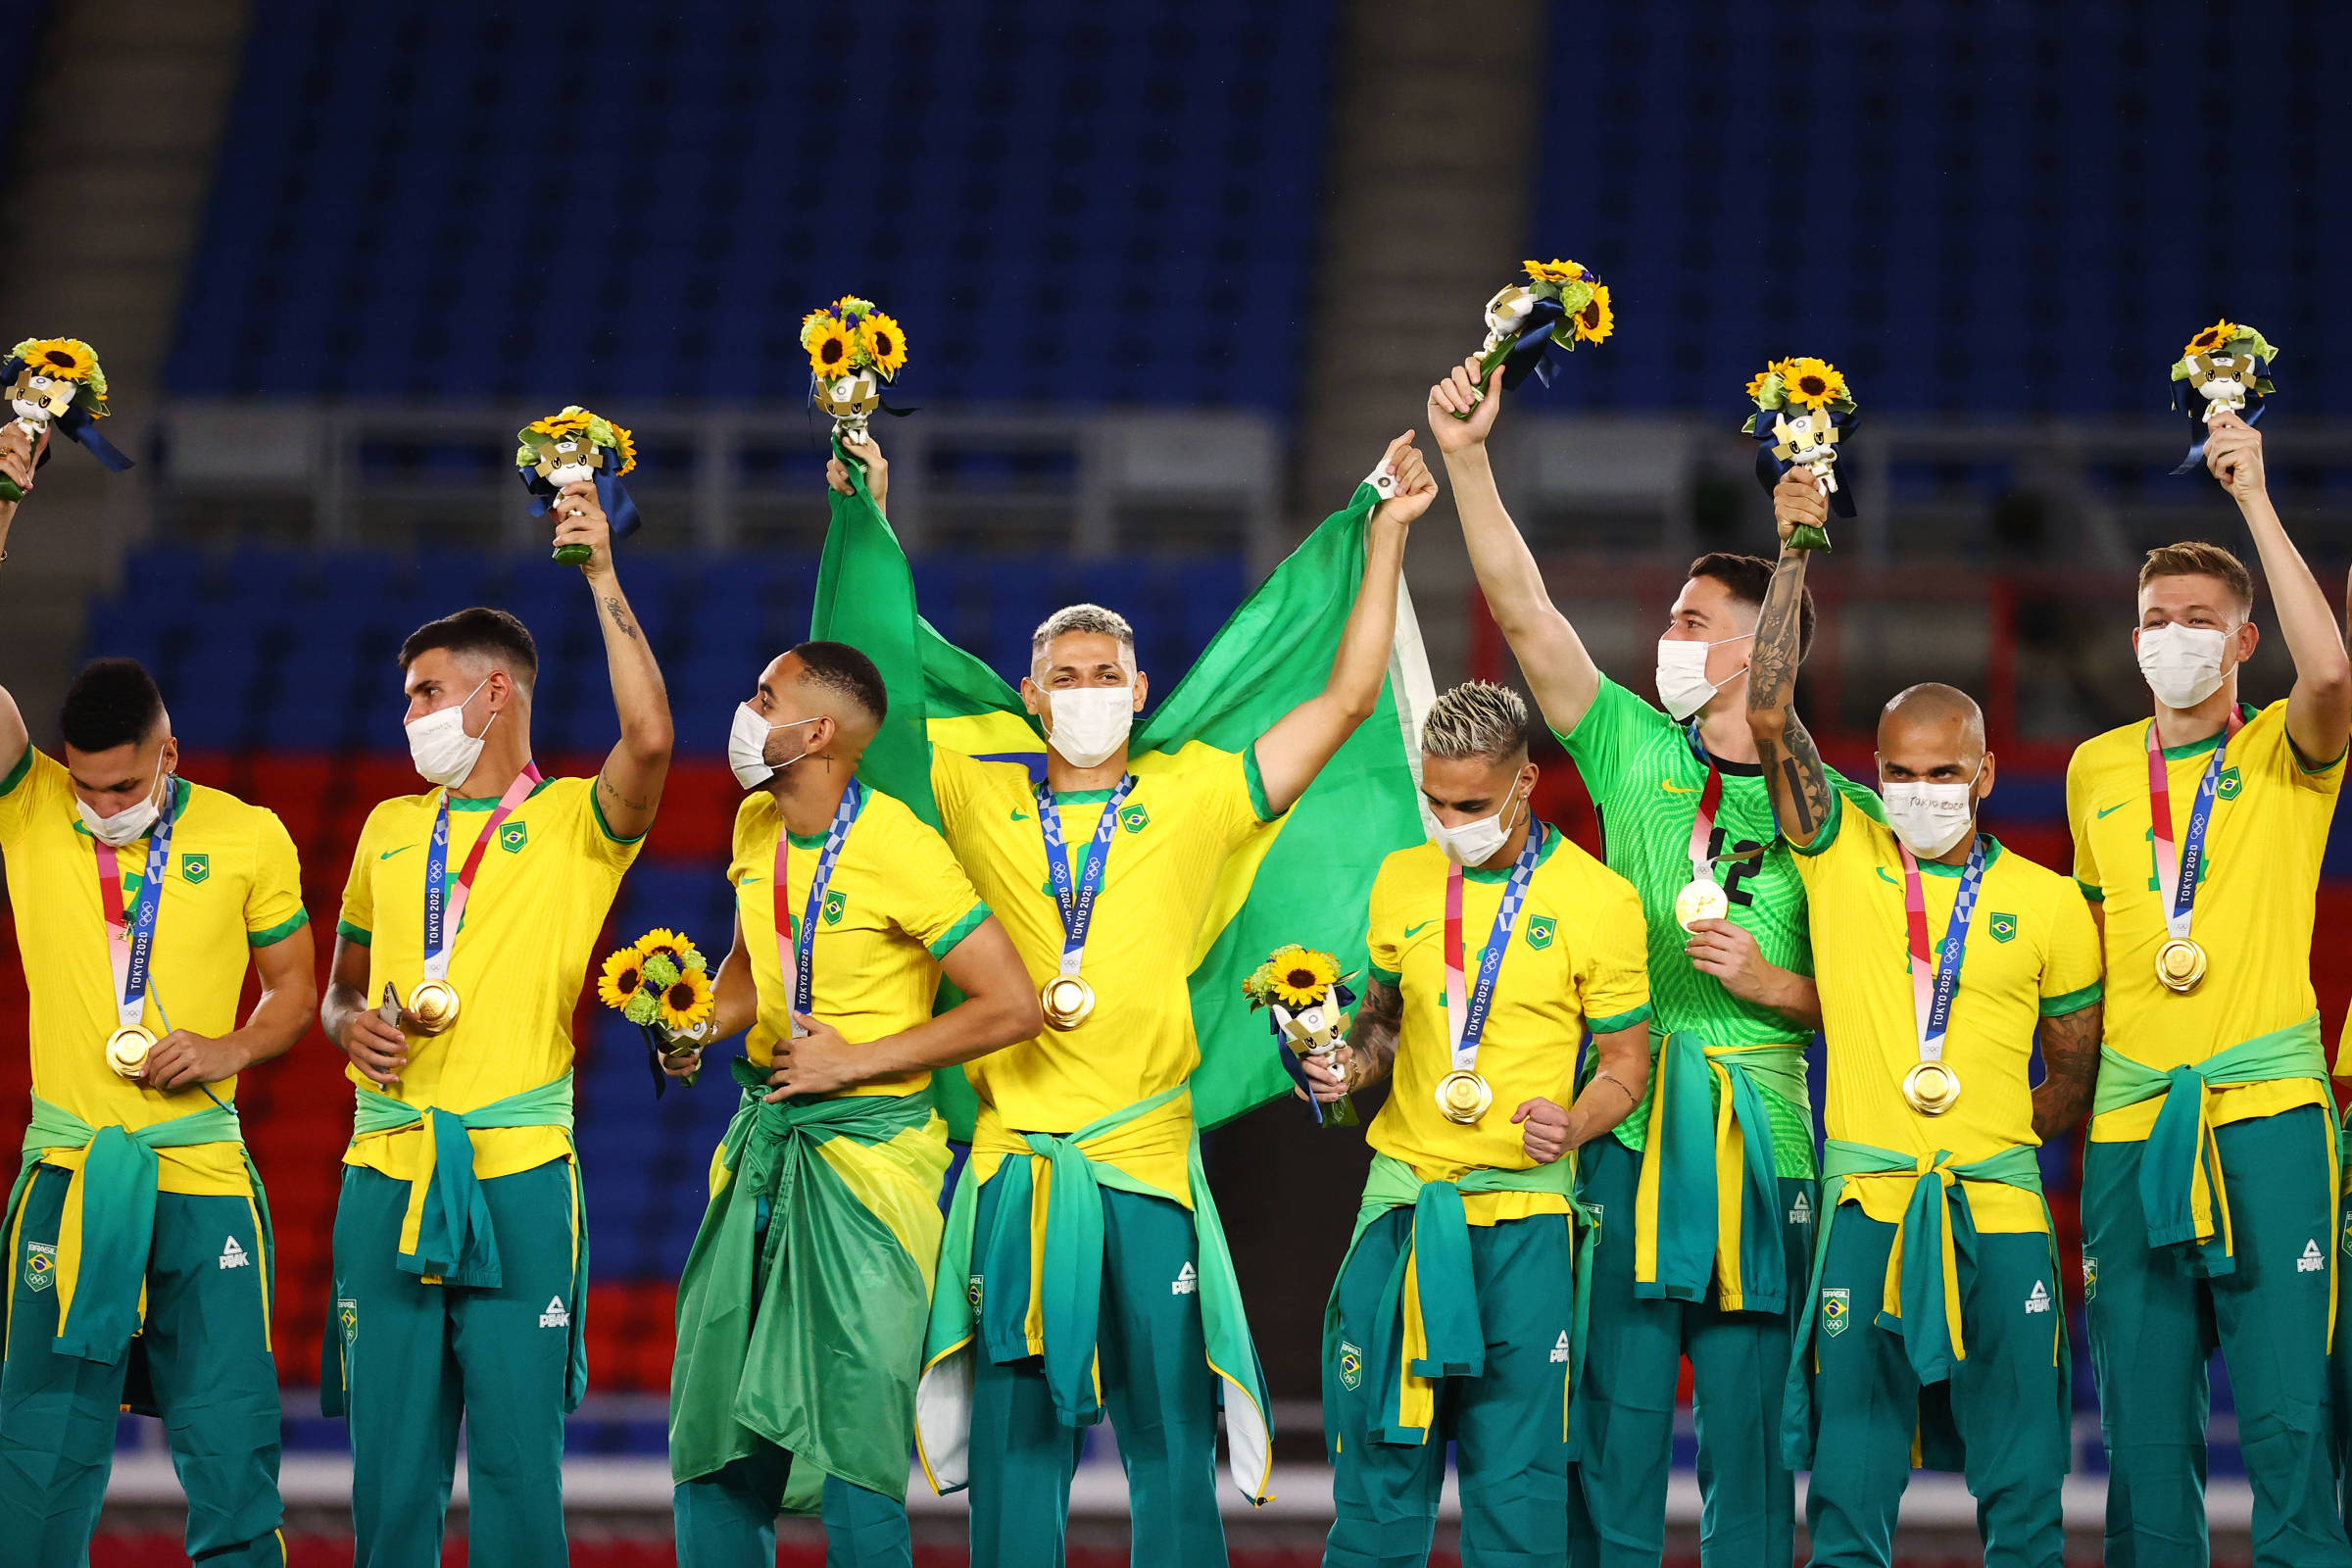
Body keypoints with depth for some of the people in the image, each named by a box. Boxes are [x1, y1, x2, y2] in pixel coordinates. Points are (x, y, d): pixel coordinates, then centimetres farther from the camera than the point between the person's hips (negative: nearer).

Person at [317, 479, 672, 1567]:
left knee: (518, 1460, -4)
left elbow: (649, 740, -19)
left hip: (517, 1171, -4)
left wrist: (600, 576, -15)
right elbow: (340, 989, 26)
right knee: (390, 1466, 3)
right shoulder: (390, 830, 18)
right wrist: (354, 1024, 2)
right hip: (386, 1176, 4)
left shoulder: (571, 822, 2)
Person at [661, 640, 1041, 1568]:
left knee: (853, 1439, -8)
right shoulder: (757, 824, 6)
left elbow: (1012, 1007, -17)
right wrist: (703, 1027, 3)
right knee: (716, 1422, 8)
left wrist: (855, 1062, -16)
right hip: (764, 1143, 8)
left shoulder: (899, 851, -17)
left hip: (866, 1145, -8)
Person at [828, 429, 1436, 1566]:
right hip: (1017, 1163, 1)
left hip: (1149, 1167, -1)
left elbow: (1348, 700, 7)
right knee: (1016, 1442, 3)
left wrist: (1388, 537, 5)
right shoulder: (978, 800, 10)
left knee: (1171, 1439, 1)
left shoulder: (1192, 798, 8)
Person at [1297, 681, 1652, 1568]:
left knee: (1514, 1475, -4)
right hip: (1402, 1196, 4)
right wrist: (1348, 1064, 2)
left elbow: (1626, 1062, 1)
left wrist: (1576, 1123, -18)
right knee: (1377, 1454, 4)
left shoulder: (1599, 900, -2)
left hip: (1521, 1207, -4)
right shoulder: (1402, 882, 10)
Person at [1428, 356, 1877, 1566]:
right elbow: (1522, 612, -1)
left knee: (1746, 1430, 1)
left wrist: (1773, 986, -12)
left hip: (1760, 1126, -1)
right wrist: (1468, 461, -8)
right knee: (1614, 1423, 0)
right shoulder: (1636, 752, 8)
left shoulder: (1835, 812, 5)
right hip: (1627, 1116, 1)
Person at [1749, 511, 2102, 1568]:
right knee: (1850, 1476, 0)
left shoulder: (2046, 904, 9)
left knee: (2021, 1481, 1)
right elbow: (1768, 716, -3)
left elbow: (2076, 1072, 16)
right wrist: (1793, 554, -4)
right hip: (1865, 1203, -1)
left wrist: (1999, 1135, 2)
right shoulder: (1841, 857, 6)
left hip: (1999, 1207, 1)